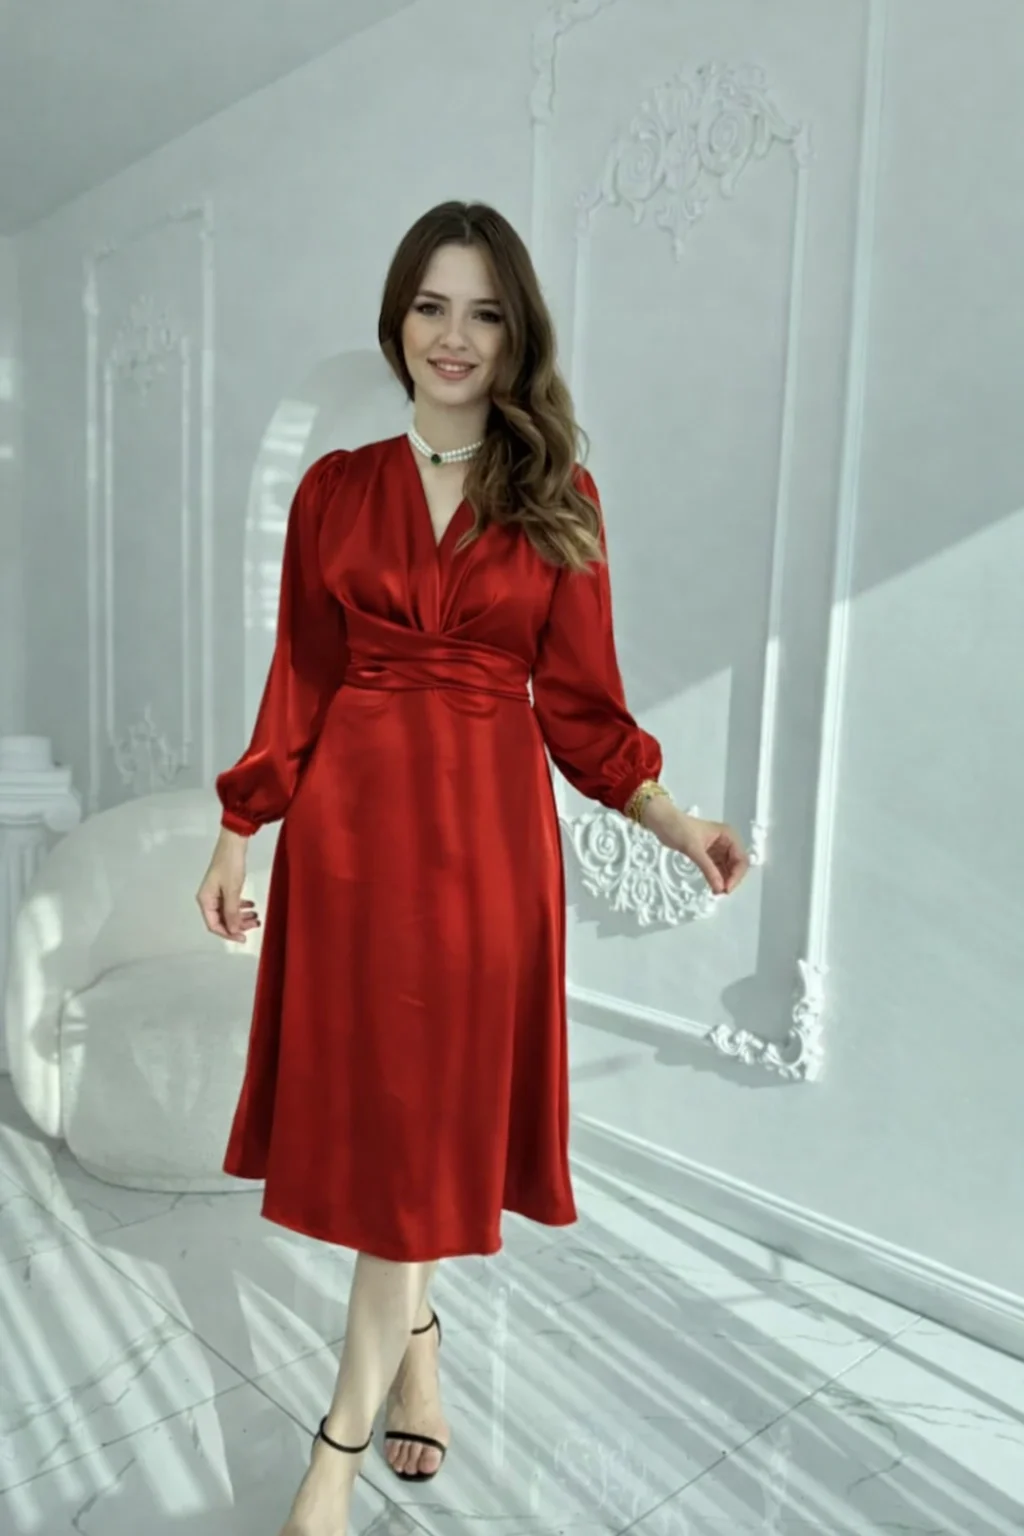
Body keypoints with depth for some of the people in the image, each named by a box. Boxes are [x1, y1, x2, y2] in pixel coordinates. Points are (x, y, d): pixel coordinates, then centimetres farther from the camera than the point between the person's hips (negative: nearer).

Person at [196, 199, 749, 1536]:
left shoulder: (561, 499, 5)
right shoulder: (335, 489, 7)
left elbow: (580, 704, 3)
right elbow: (298, 684, 8)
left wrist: (678, 825, -7)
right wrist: (238, 834, 4)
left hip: (491, 829, -1)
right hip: (348, 820, 1)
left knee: (435, 1115, 3)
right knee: (367, 1104, 9)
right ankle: (417, 1335, 37)